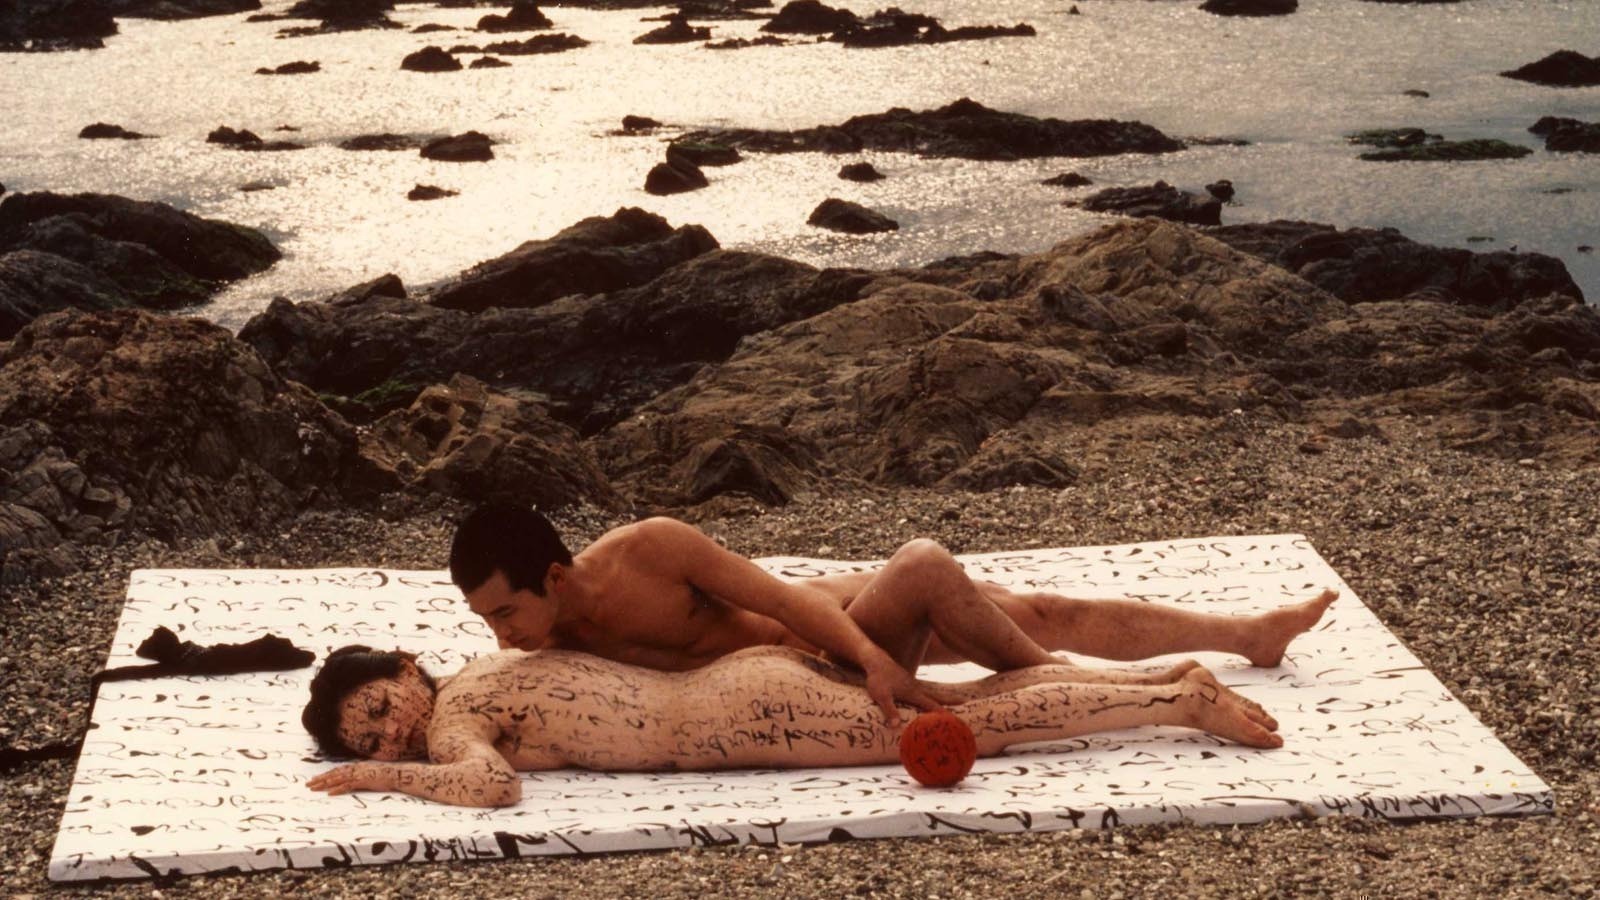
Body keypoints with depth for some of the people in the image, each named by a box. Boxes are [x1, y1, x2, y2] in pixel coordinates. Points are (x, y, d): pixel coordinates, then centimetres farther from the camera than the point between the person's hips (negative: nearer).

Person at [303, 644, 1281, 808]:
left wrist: (385, 780, -13)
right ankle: (1170, 683, 14)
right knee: (970, 702, 11)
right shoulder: (486, 670, 16)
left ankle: (1184, 698, 0)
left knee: (972, 726, -4)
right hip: (754, 678, 8)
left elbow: (494, 783, -30)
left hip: (742, 712, -8)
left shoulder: (450, 719, -9)